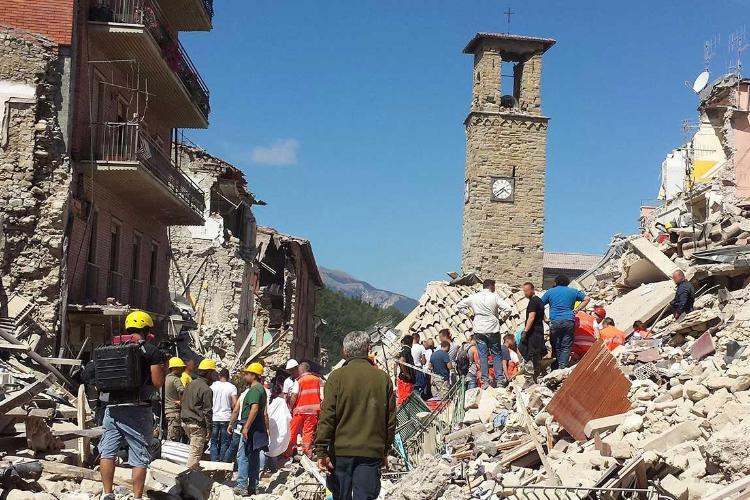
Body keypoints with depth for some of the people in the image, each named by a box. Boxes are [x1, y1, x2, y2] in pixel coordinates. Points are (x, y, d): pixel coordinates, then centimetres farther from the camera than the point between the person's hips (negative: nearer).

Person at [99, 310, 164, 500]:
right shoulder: (151, 351, -4)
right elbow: (157, 383, -8)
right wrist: (160, 368, 10)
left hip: (113, 407, 4)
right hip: (138, 410, -4)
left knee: (107, 452, 13)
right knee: (139, 457, 3)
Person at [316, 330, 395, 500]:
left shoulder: (337, 376, -4)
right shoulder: (383, 378, 3)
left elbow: (327, 416, -9)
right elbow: (390, 419, 7)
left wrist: (321, 451, -6)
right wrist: (386, 450, 18)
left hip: (341, 450, -1)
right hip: (372, 452, 1)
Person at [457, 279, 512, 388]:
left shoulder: (473, 297, 2)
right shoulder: (494, 297, -7)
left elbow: (459, 305, 9)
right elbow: (508, 309, -14)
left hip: (479, 331, 2)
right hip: (493, 330, -2)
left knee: (483, 356, 5)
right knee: (497, 355, 9)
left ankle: (485, 381, 3)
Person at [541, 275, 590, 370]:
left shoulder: (550, 292, 10)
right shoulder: (572, 291, 12)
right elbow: (586, 299, 13)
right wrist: (576, 310, 10)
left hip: (554, 322, 0)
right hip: (569, 322, 0)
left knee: (556, 347, 5)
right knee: (566, 347, 0)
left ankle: (555, 368, 3)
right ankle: (562, 367, -12)